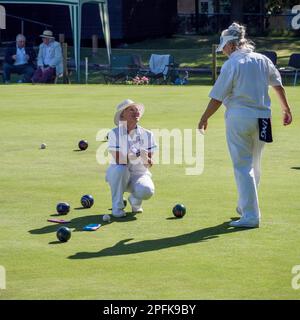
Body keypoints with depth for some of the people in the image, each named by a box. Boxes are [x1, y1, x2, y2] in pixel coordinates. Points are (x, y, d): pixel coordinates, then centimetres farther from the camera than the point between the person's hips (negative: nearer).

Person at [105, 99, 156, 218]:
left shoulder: (147, 134, -2)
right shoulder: (115, 133, -10)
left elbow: (149, 163, -5)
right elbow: (117, 160, -20)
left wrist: (147, 160, -29)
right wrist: (132, 155, -37)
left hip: (139, 174, 1)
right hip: (120, 174, -1)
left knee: (147, 191, -32)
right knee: (120, 169, -37)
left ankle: (135, 201, 8)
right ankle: (117, 206, -15)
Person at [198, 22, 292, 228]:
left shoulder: (231, 65, -9)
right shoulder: (263, 60, 7)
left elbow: (217, 98, -9)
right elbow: (278, 84, 15)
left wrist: (204, 119, 2)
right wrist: (286, 109, 26)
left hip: (239, 118, -6)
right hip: (262, 118, 6)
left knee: (243, 167, -1)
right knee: (254, 165, 19)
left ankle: (250, 216, -4)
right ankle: (245, 207, 33)